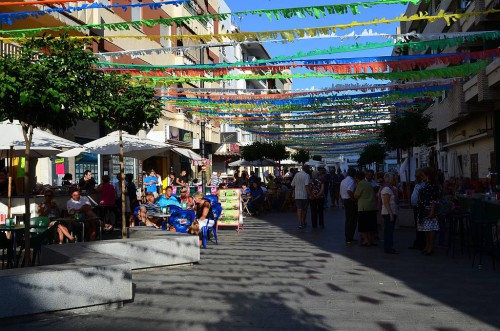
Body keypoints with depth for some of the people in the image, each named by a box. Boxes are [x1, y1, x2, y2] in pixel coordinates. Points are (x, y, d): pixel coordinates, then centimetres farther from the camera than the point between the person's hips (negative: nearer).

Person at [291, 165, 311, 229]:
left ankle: (300, 223, -15)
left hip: (297, 195, 3)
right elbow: (306, 185, -22)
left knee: (299, 209, -1)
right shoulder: (307, 175, -8)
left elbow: (292, 185, 12)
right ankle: (303, 223, 27)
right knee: (304, 209, 13)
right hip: (304, 195, -3)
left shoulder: (296, 174, 8)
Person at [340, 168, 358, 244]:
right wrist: (354, 200, -23)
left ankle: (348, 238, 22)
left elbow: (341, 193, 18)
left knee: (348, 220, 16)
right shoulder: (351, 181, -15)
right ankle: (349, 239, -2)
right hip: (351, 201, -9)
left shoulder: (343, 181, 14)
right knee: (352, 221, -3)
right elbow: (349, 191, -31)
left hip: (345, 201, 9)